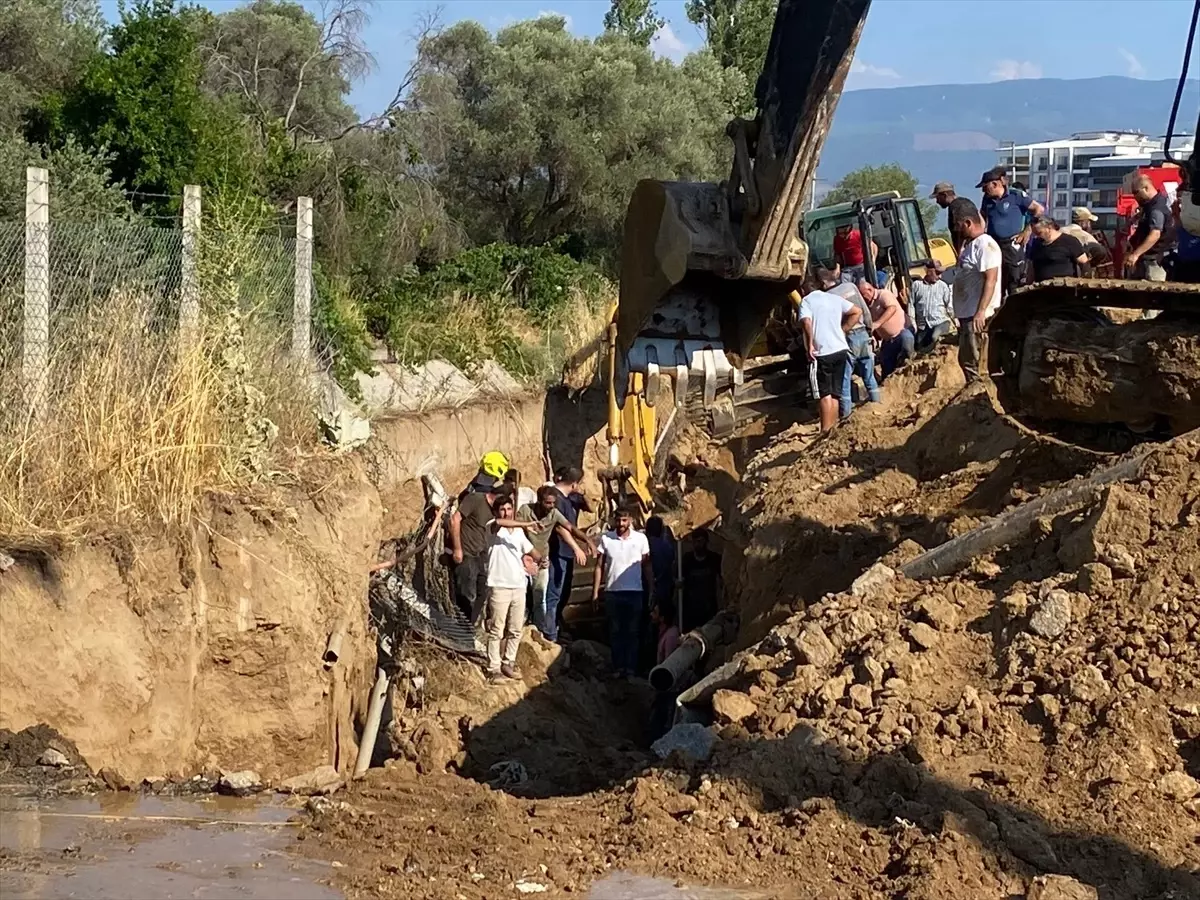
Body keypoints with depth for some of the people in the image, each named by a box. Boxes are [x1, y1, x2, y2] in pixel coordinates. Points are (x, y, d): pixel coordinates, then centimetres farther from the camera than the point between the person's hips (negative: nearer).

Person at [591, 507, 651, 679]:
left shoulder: (641, 539, -2)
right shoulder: (606, 538, -1)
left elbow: (646, 566, 4)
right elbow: (599, 566, 3)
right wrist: (595, 592, -1)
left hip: (635, 592, -1)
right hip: (612, 592, 1)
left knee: (632, 632, 4)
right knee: (616, 632, 6)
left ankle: (630, 668, 7)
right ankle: (618, 667, 11)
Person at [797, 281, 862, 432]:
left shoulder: (806, 301, -2)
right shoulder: (835, 298, 13)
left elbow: (806, 322, -20)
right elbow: (857, 312, 10)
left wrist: (810, 344, -12)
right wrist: (842, 330, 13)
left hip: (822, 353, -5)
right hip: (841, 350, 5)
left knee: (824, 394, -3)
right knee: (835, 394, 11)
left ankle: (826, 430, -5)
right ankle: (833, 429, 11)